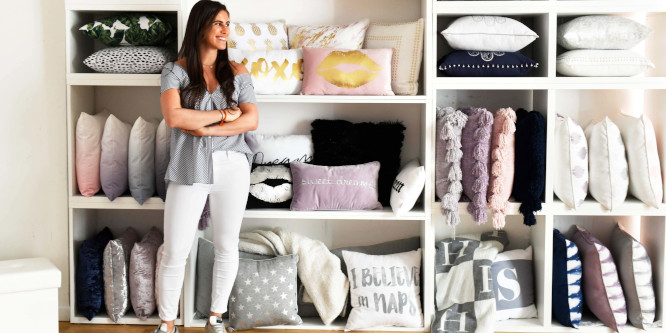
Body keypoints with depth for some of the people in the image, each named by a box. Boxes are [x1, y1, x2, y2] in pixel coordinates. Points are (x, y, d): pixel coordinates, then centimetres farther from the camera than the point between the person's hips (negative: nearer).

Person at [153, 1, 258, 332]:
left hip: (231, 167, 2)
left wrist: (204, 128, -12)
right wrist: (225, 114, -11)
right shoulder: (176, 70, 1)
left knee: (227, 246, 10)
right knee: (175, 253, 2)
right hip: (189, 169, -2)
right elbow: (173, 116, -15)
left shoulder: (236, 72, 7)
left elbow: (251, 120, -3)